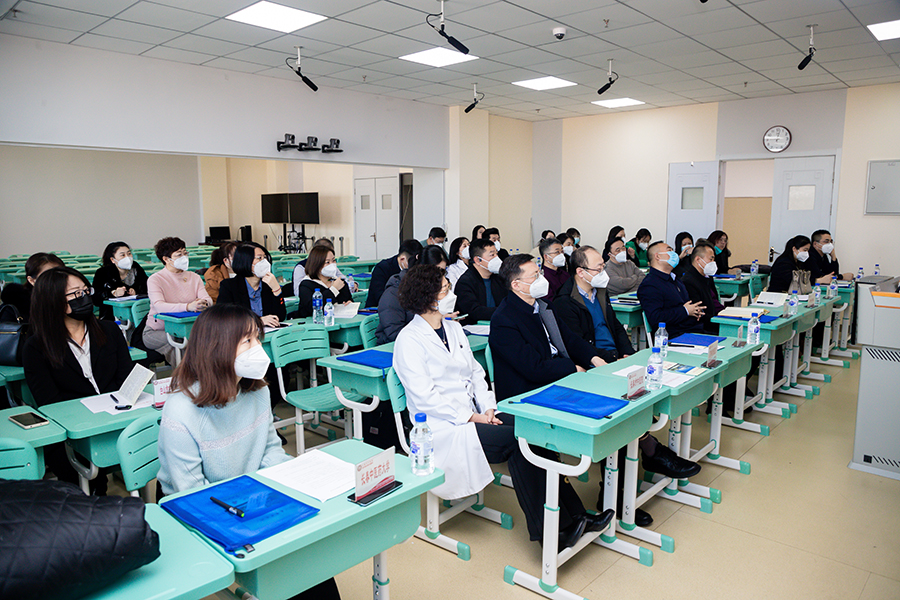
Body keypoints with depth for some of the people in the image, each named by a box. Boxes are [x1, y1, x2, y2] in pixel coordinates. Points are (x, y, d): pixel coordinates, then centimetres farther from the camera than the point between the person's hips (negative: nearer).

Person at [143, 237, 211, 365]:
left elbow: (208, 299, -5)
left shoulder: (194, 277, 10)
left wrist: (204, 303, -31)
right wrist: (188, 306, -40)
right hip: (156, 331, -3)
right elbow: (159, 306, -24)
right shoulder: (155, 279, -5)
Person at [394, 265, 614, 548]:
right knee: (518, 439, -25)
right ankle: (545, 528, -16)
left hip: (473, 414, 7)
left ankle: (572, 516, -14)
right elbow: (424, 396, -14)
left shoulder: (453, 328, 16)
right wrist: (471, 417, -17)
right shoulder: (409, 340, -7)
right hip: (443, 427, -7)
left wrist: (488, 408, -1)